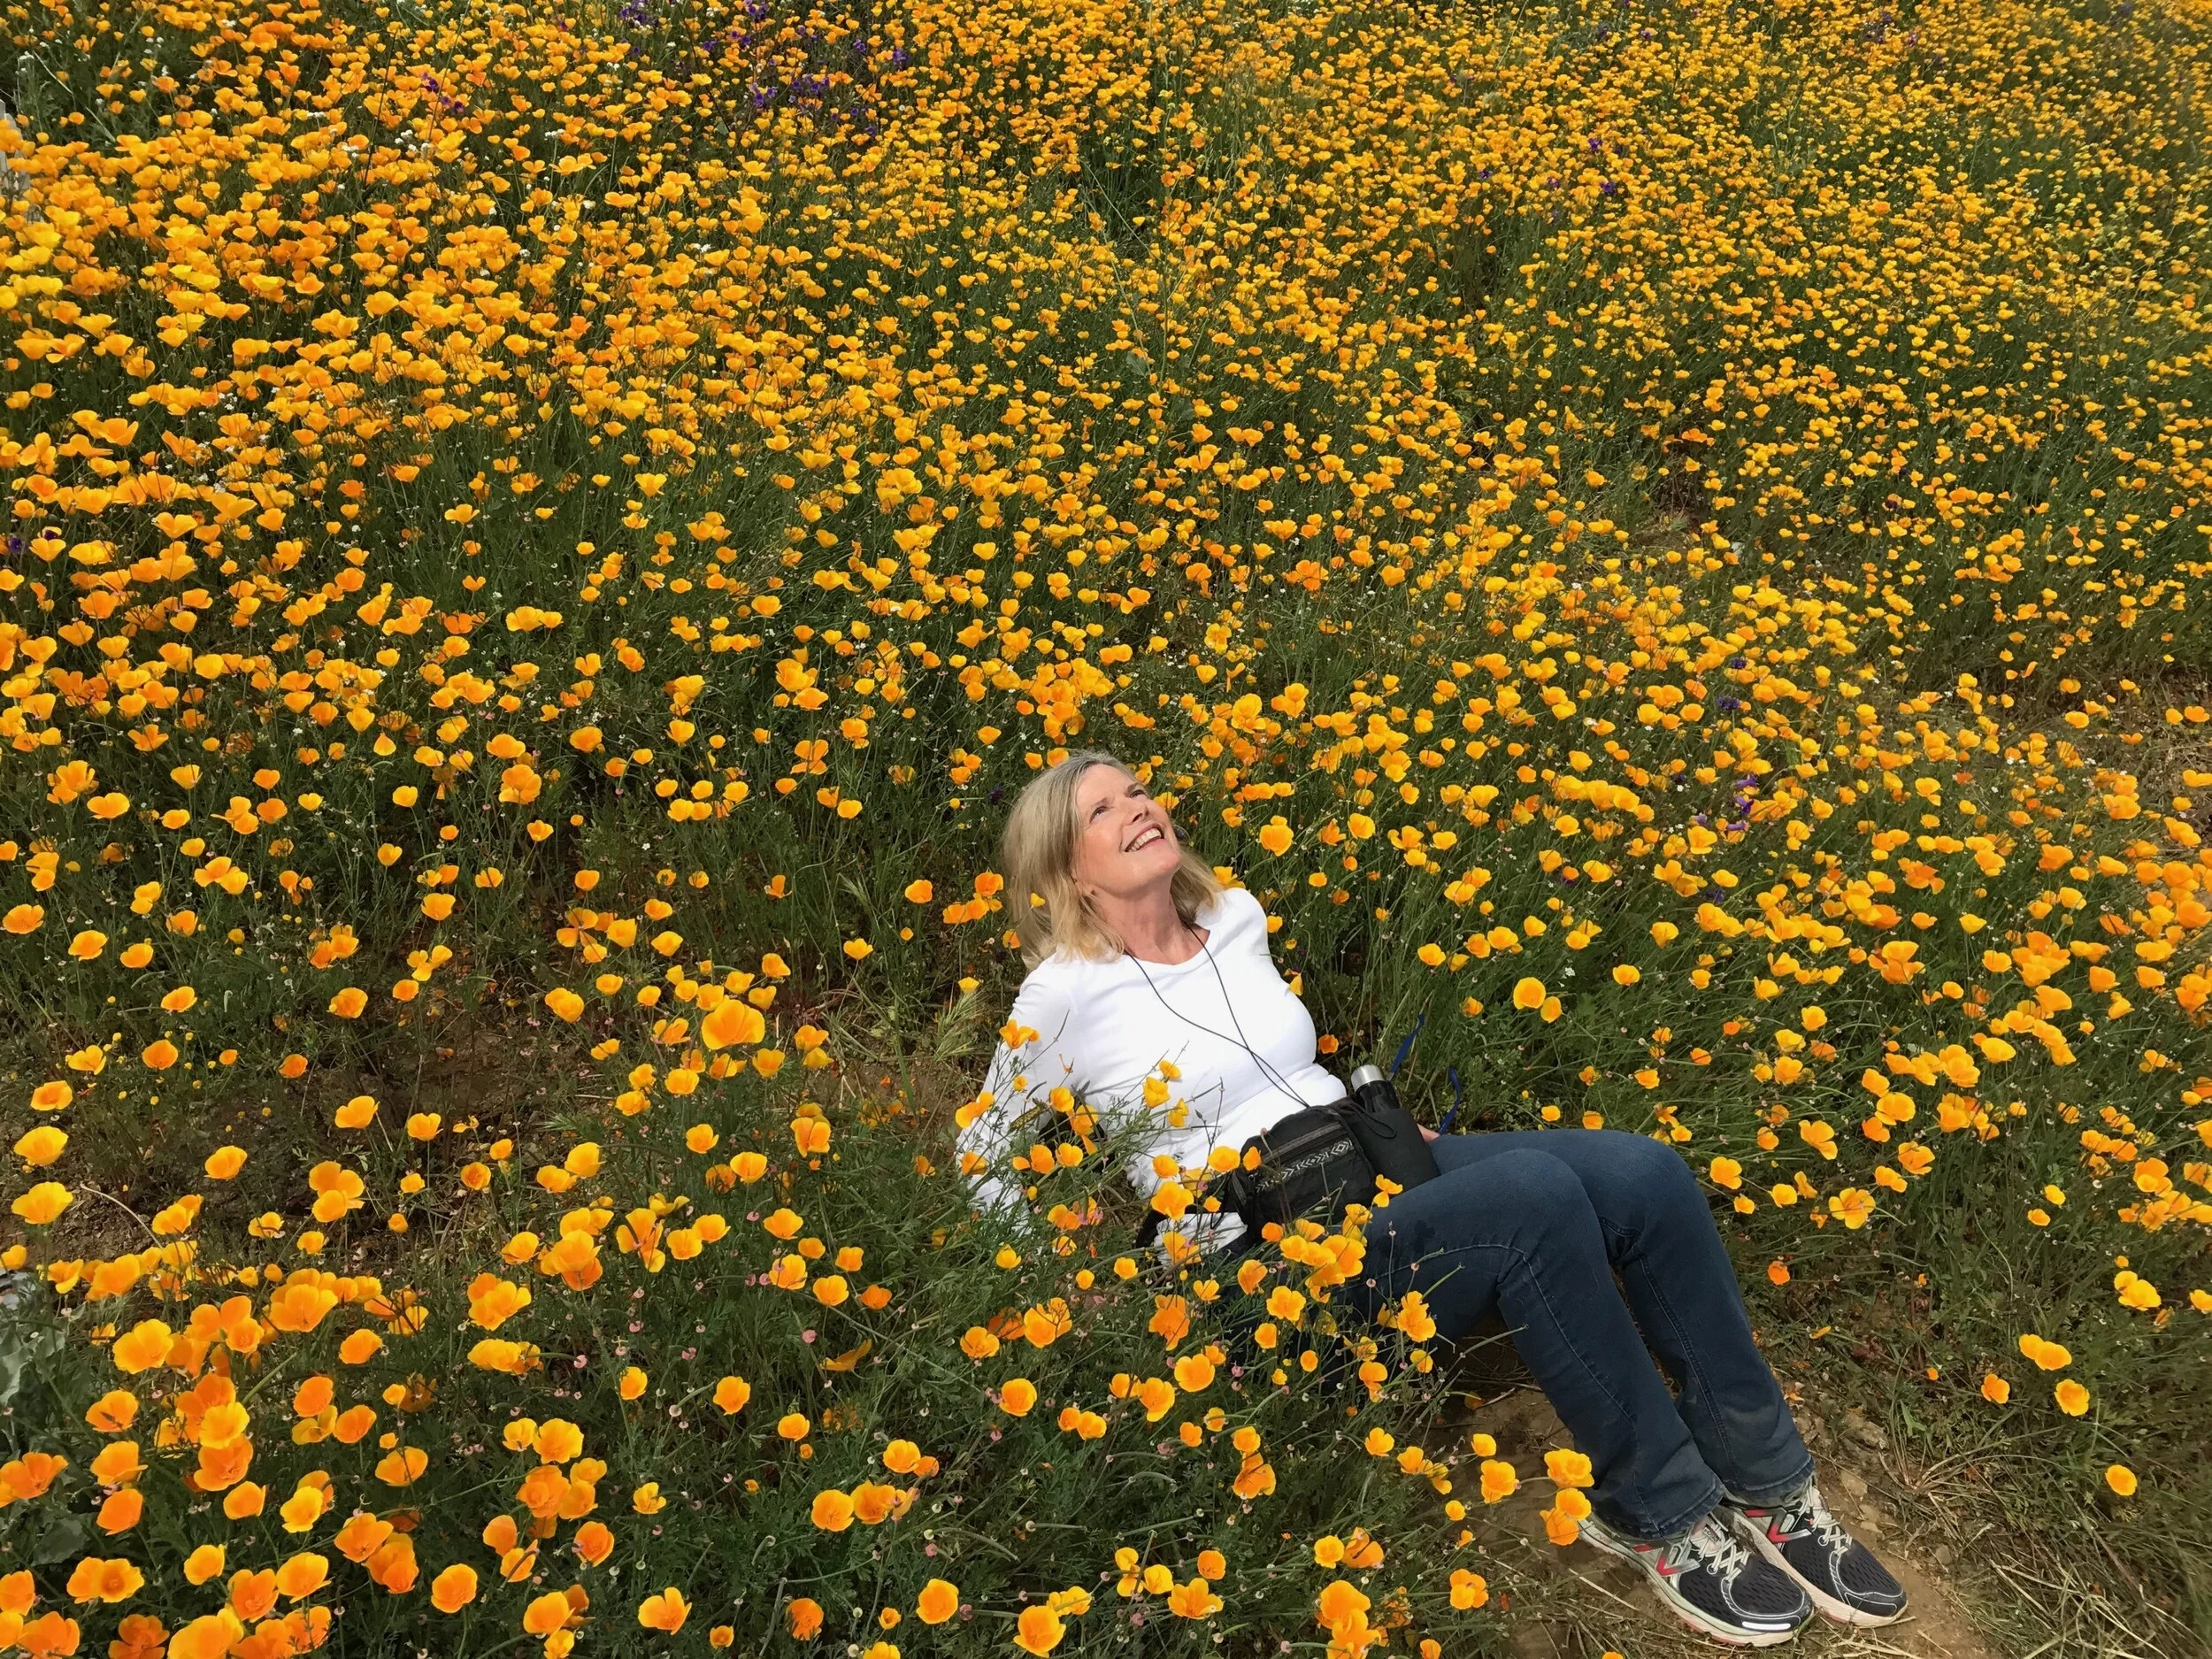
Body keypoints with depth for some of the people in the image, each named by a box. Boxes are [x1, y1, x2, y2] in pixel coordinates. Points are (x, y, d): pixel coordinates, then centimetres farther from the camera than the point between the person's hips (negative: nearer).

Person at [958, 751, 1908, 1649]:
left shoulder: (1236, 918, 11)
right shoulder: (1066, 995, -6)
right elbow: (982, 1162, 5)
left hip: (1381, 1168, 7)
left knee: (1646, 1175, -17)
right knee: (1535, 1194, -32)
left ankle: (1765, 1486, -4)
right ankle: (1657, 1513, -14)